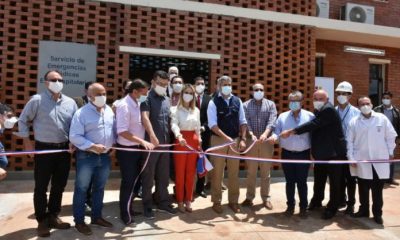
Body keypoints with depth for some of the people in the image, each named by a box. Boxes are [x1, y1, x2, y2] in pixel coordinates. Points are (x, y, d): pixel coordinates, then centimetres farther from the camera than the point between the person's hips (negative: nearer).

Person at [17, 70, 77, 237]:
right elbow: (23, 121, 2)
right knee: (41, 187, 5)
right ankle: (42, 221, 20)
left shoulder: (70, 102, 6)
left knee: (59, 186, 12)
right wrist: (27, 142, -1)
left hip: (64, 150, 4)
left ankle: (53, 217, 28)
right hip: (44, 149, -4)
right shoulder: (37, 100, -5)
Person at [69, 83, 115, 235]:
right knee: (81, 189, 6)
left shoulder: (109, 110, 6)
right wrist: (93, 146, -23)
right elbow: (74, 136, -16)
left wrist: (113, 143, 3)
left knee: (99, 188, 17)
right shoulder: (81, 113, -12)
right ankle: (79, 221, 21)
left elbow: (114, 129, 15)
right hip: (86, 157, -5)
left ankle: (96, 217, 32)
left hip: (105, 156, 6)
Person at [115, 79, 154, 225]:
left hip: (138, 148, 8)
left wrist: (143, 143, 4)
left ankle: (128, 207, 35)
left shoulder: (138, 104, 6)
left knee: (136, 180, 17)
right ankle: (124, 213, 23)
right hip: (127, 149, -8)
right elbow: (122, 132, -24)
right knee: (128, 182, 5)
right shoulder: (124, 106, -18)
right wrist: (143, 141, -27)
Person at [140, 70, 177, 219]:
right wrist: (152, 135, -35)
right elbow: (145, 117, -21)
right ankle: (147, 205, 18)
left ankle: (163, 202, 28)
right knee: (148, 176, 5)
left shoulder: (167, 100, 15)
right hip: (150, 142, -6)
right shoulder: (147, 97, -6)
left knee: (163, 175, 14)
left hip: (165, 143, 6)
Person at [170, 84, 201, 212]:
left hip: (193, 141, 4)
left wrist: (199, 142, 11)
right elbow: (174, 125, -18)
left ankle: (188, 200, 20)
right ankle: (180, 201, 14)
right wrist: (179, 136, -36)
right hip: (181, 140, -4)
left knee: (190, 172, 9)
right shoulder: (176, 109, -2)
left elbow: (198, 128, 15)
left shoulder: (196, 110, 12)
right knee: (180, 172, 3)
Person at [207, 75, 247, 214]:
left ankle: (233, 201, 25)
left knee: (234, 172, 11)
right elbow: (212, 124, -13)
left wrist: (242, 139, -2)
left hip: (236, 141, 4)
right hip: (219, 140, -4)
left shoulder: (237, 101, 6)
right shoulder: (213, 102, -6)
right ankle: (216, 201, 18)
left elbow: (243, 122, 8)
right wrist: (227, 137, -20)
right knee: (217, 173, 5)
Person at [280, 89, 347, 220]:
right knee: (318, 179, 20)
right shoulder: (318, 111, 11)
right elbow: (314, 126, 12)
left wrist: (291, 131, -28)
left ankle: (332, 208, 17)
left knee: (334, 181, 5)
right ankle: (316, 201, 38)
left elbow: (313, 124, -28)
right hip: (321, 152, 9)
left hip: (334, 152, -9)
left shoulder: (329, 110, -20)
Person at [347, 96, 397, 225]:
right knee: (363, 188, 11)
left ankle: (377, 214, 21)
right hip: (362, 161, 0)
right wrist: (351, 157, -2)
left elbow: (390, 136, 5)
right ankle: (364, 210, 27)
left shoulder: (382, 118, -1)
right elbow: (349, 141, 1)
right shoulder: (354, 122, 0)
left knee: (378, 189, 8)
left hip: (380, 160, 0)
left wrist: (390, 152, 4)